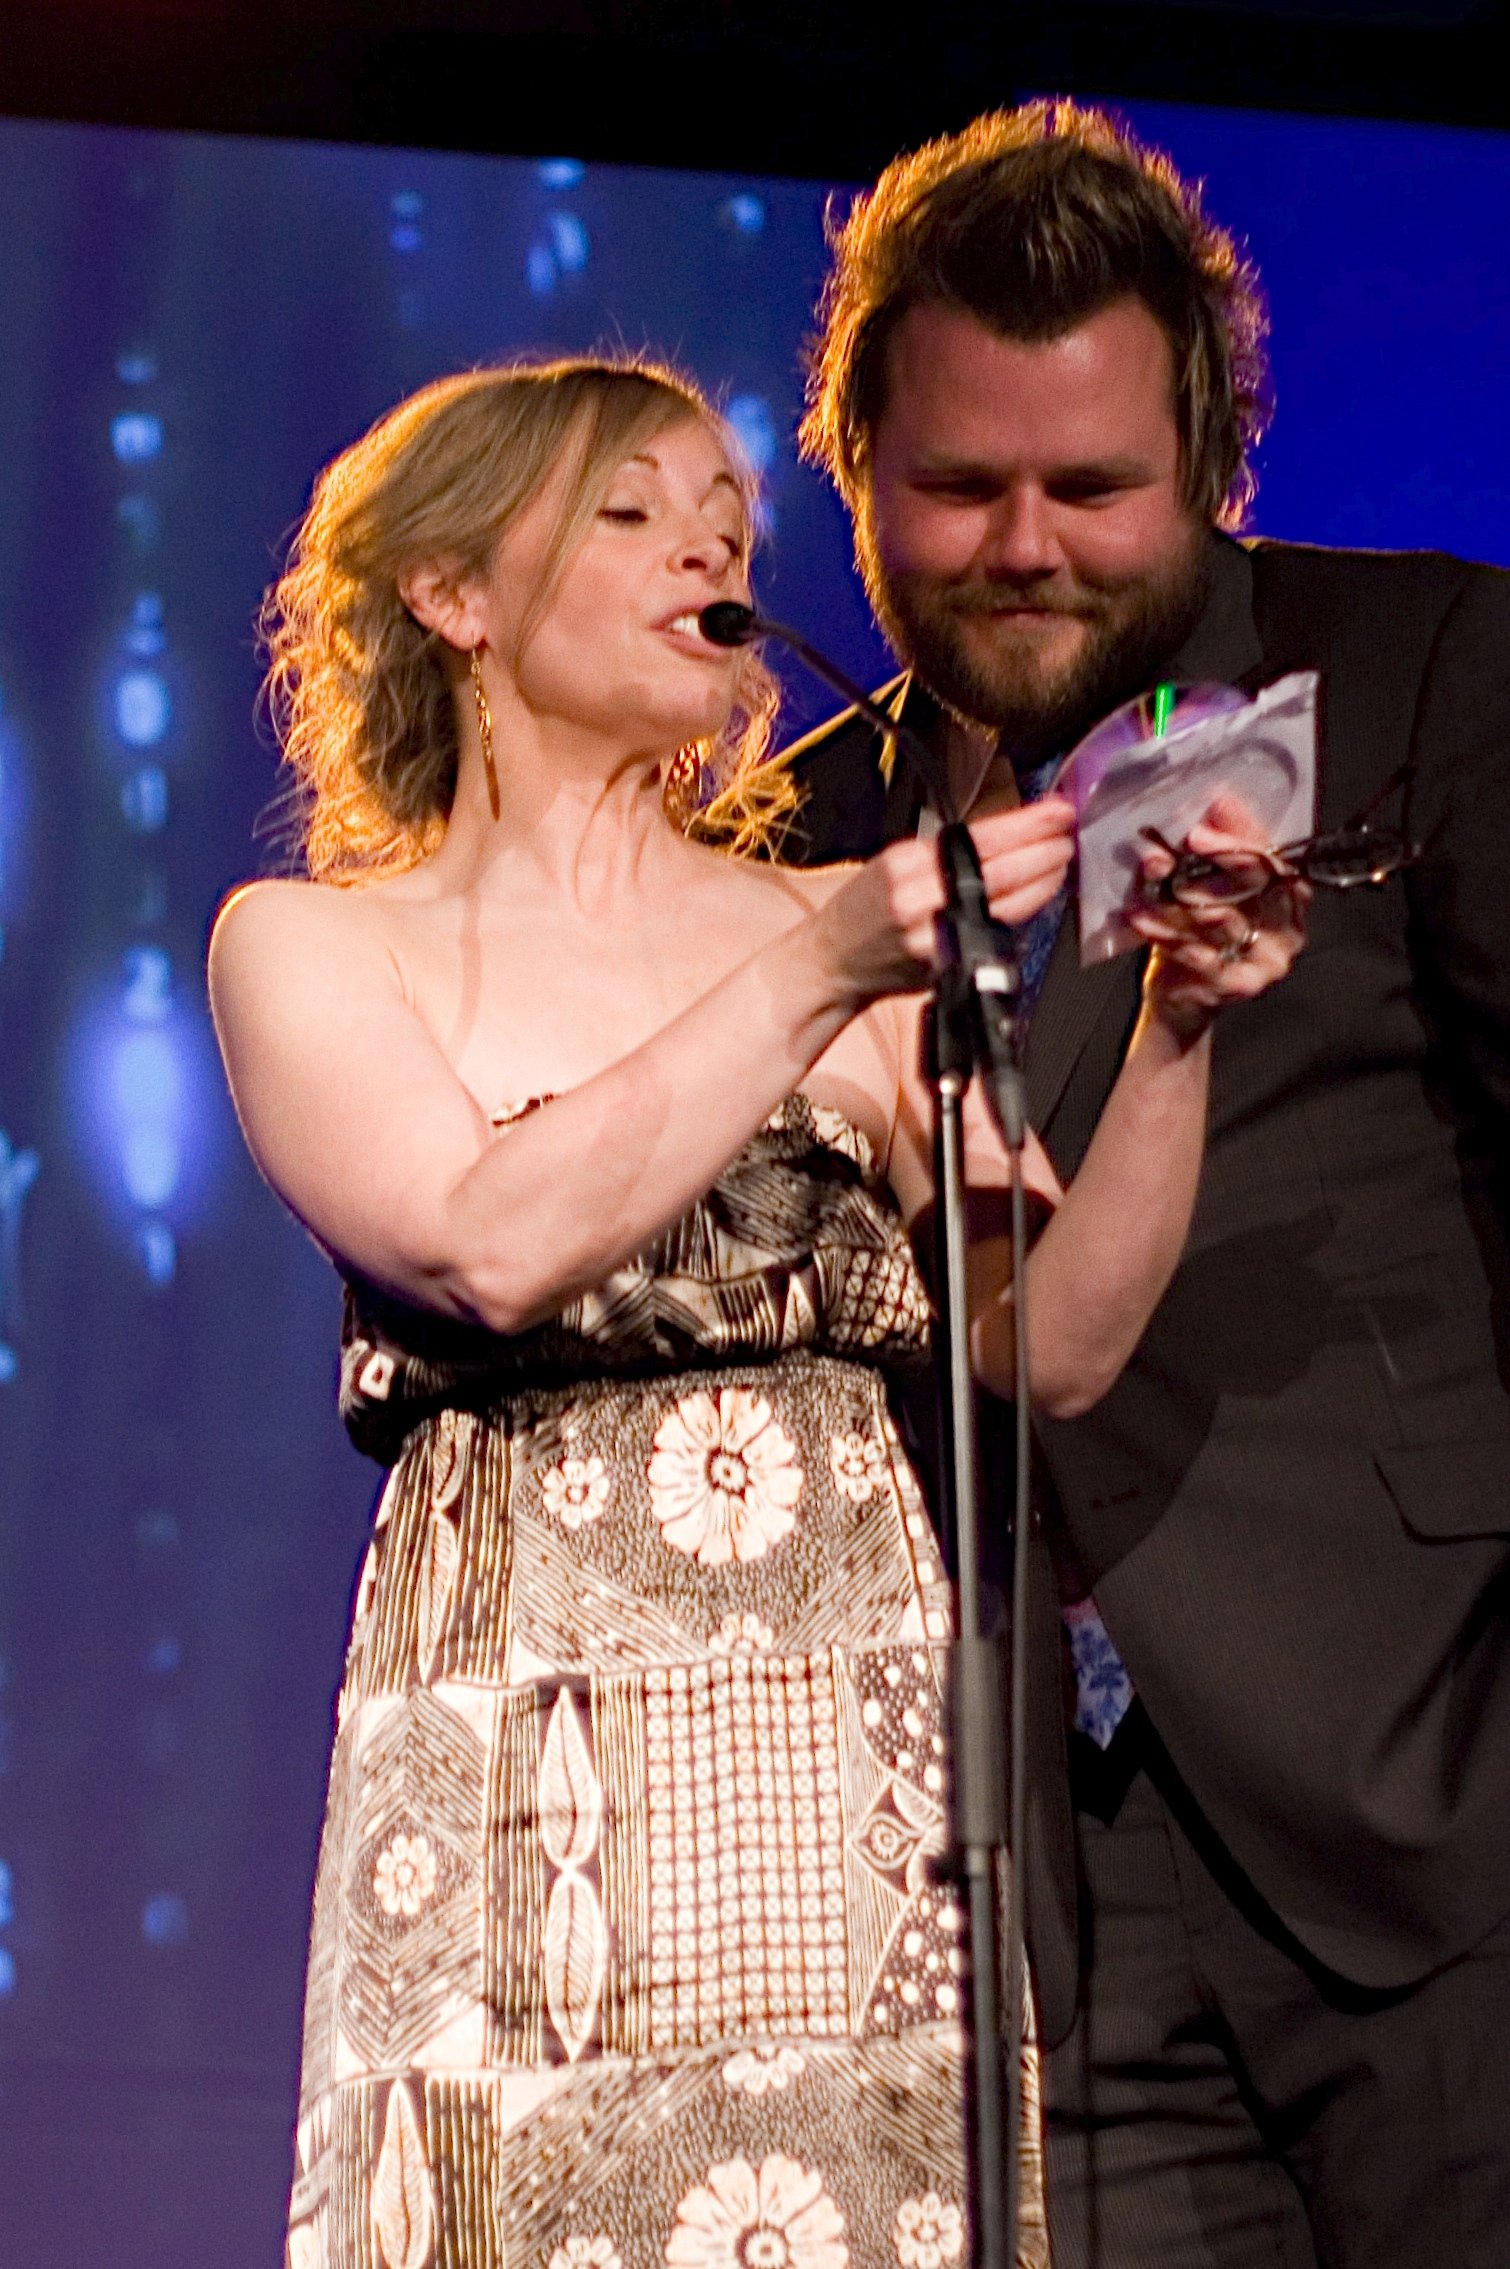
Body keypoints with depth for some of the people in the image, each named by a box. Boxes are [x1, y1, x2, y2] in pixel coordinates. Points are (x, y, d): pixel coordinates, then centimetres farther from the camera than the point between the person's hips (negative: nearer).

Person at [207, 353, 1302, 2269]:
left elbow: (1052, 1346, 4)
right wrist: (816, 982, -16)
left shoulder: (853, 929, 14)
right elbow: (492, 1245, -12)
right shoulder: (313, 945, 7)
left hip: (865, 1804, 2)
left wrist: (1173, 1029, -10)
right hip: (525, 1806, -2)